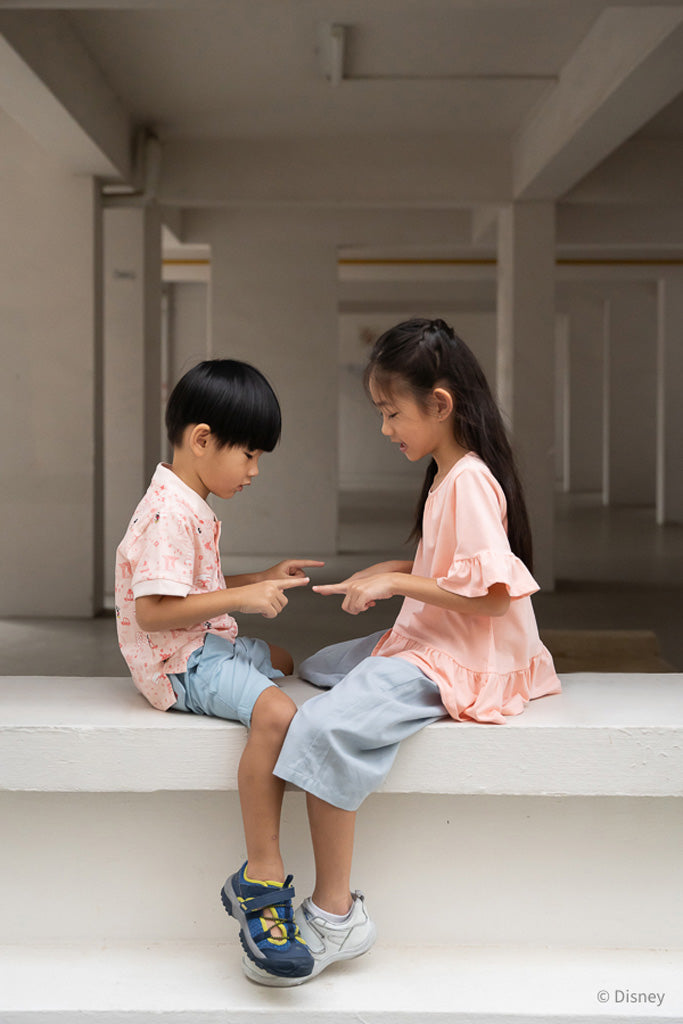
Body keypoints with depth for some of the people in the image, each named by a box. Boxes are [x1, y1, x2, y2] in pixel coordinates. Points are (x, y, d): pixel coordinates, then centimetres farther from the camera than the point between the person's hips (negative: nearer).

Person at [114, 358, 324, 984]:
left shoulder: (191, 507, 15)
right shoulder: (170, 513, -20)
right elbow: (152, 610, -27)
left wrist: (264, 580, 15)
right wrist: (243, 598, -24)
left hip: (209, 646, 12)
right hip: (180, 663, -12)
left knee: (281, 660, 32)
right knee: (275, 713, -32)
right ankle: (261, 879, -28)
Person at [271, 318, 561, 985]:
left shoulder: (470, 481, -19)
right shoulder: (446, 474, 13)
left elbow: (493, 594, -25)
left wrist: (396, 583, -19)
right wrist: (388, 574, 8)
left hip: (457, 663, -12)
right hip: (425, 642, 12)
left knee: (324, 730, -27)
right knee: (315, 671, 22)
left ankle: (335, 914, -17)